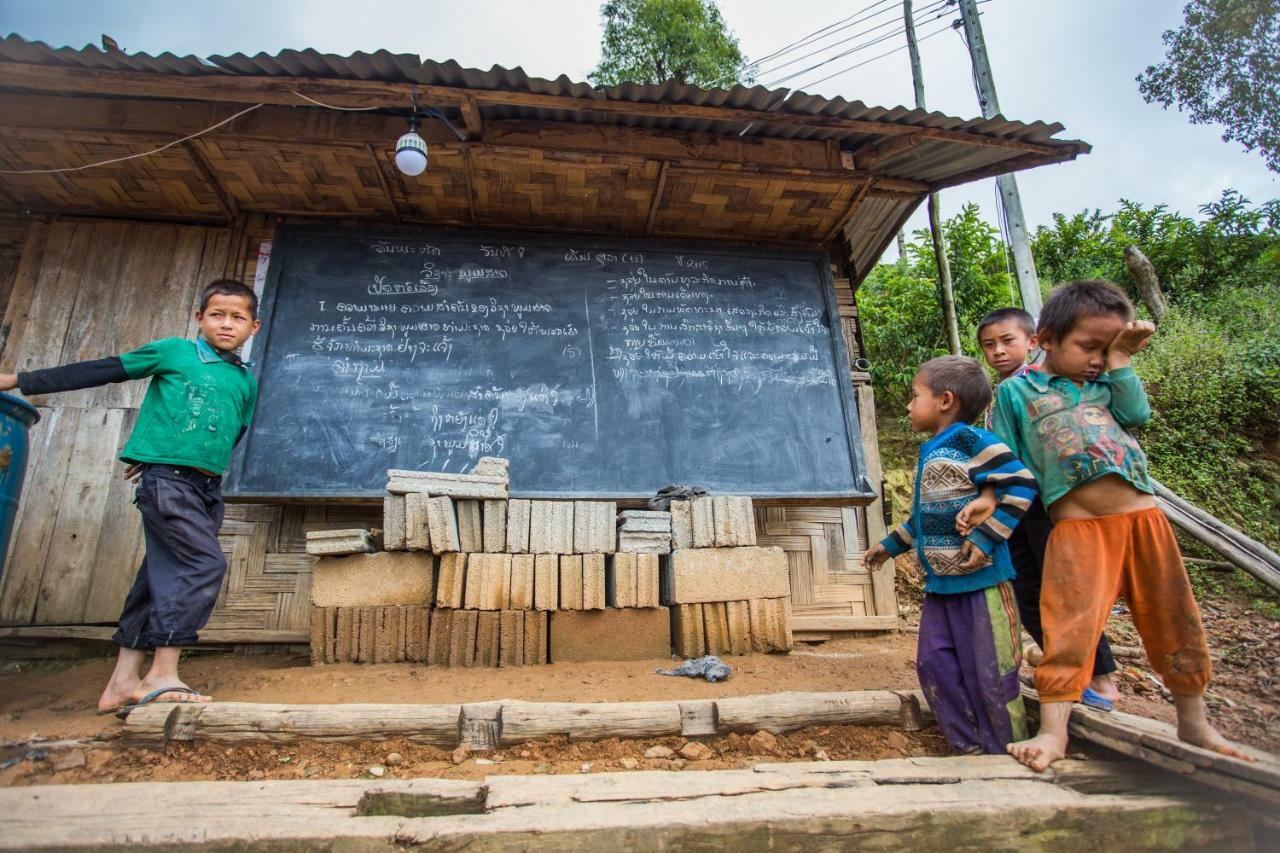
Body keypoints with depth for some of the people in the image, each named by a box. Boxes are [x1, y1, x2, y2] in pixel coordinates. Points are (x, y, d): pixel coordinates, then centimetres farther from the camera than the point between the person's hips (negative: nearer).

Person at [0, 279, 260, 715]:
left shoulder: (247, 381, 13)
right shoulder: (173, 351, 2)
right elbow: (102, 371, 3)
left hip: (208, 487, 5)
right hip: (165, 478, -5)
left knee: (163, 580, 8)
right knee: (206, 565, -17)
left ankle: (124, 682, 17)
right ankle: (162, 675, -10)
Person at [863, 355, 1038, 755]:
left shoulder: (969, 441, -13)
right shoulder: (928, 454, 14)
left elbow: (1020, 484, -19)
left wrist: (986, 537, -23)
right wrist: (891, 544, 26)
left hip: (980, 578, -9)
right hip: (939, 583, 9)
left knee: (988, 673, 2)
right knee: (934, 665, 10)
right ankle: (971, 748, 25)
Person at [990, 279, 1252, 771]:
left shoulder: (1105, 383, 19)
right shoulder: (1016, 390, 5)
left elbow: (1137, 414, 0)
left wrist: (1120, 362, 4)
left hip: (1143, 518, 5)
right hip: (1077, 528, -5)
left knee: (1173, 623, 15)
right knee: (1070, 628, -11)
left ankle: (1194, 724, 33)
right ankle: (1053, 730, -5)